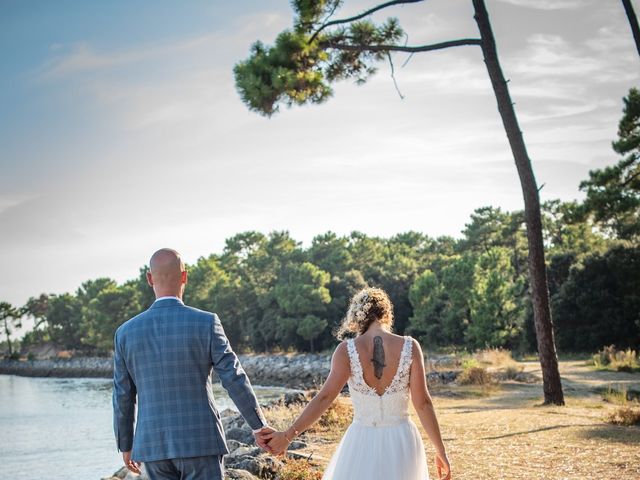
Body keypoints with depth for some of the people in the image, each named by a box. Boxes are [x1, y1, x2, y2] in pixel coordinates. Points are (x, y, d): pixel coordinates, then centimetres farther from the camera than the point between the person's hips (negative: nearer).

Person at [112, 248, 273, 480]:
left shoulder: (126, 332, 0)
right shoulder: (206, 323, -10)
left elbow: (123, 397, 6)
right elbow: (235, 380, -8)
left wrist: (126, 445, 20)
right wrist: (260, 426, 4)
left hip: (155, 445, 3)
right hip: (200, 443, -3)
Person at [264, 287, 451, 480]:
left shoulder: (347, 350, -10)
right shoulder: (410, 347, -8)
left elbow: (325, 397, -18)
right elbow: (422, 402, -9)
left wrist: (288, 435, -16)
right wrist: (441, 450, -1)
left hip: (363, 444, -1)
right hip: (402, 444, 1)